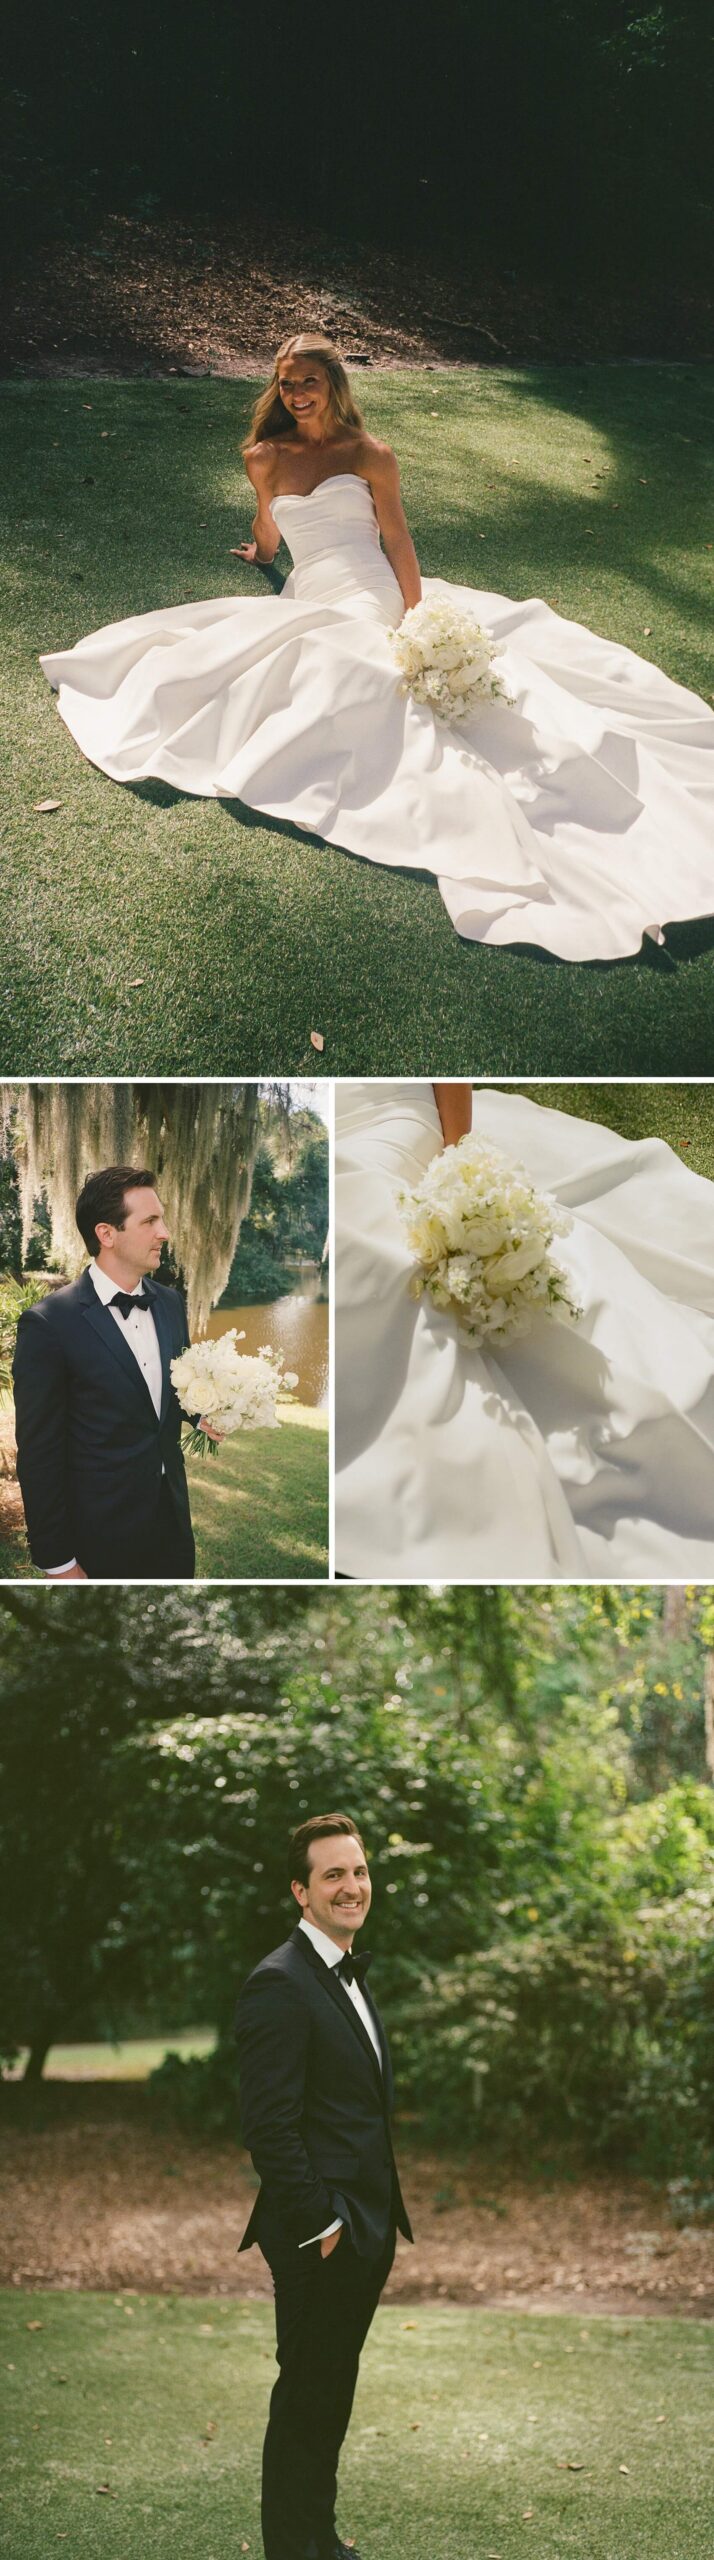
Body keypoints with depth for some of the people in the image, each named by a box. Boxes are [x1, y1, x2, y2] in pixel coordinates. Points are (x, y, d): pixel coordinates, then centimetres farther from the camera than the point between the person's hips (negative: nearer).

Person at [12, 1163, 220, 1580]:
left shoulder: (171, 1304, 5)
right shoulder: (50, 1323, -15)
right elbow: (40, 1454, -13)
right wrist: (58, 1562, -12)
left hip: (174, 1521, 6)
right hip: (103, 1541, -6)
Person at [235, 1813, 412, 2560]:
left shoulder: (348, 1975, 14)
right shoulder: (279, 1984, -18)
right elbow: (269, 2126, -21)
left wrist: (379, 2218, 14)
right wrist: (319, 2225, -19)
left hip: (366, 2229, 9)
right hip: (320, 2237, -9)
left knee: (331, 2393, 18)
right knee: (305, 2399, 1)